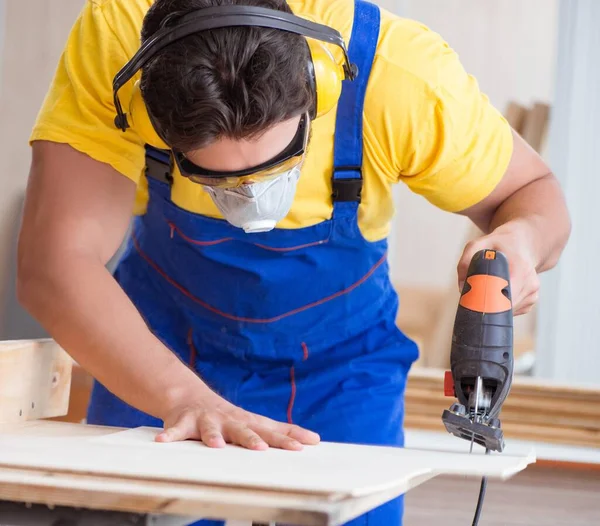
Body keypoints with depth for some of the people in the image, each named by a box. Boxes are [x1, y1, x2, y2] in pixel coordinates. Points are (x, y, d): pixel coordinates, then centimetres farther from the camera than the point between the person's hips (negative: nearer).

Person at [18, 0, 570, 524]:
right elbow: (54, 265, -37)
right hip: (161, 352, 0)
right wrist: (187, 398, -49)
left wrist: (522, 239, -34)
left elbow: (534, 190, -12)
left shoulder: (402, 73, -29)